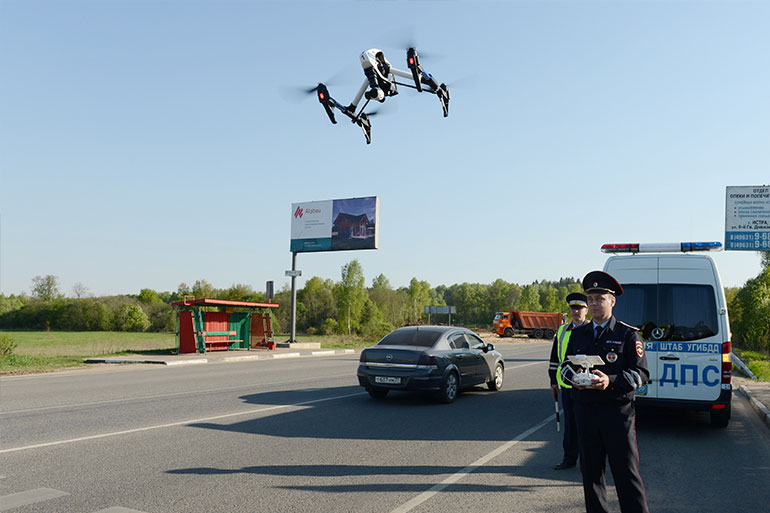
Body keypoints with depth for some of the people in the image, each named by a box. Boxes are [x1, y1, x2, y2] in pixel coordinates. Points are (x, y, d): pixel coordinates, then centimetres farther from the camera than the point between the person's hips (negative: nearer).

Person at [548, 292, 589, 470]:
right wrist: (554, 381, 10)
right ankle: (569, 458, 18)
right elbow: (555, 358, 14)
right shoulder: (562, 331, 10)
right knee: (570, 422, 10)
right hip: (566, 384, 4)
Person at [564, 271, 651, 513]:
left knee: (627, 472, 0)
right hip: (585, 411, 4)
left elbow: (641, 374, -5)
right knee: (590, 471, 11)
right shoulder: (577, 334, 12)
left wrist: (610, 381, -21)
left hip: (618, 411, -4)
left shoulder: (628, 335, -1)